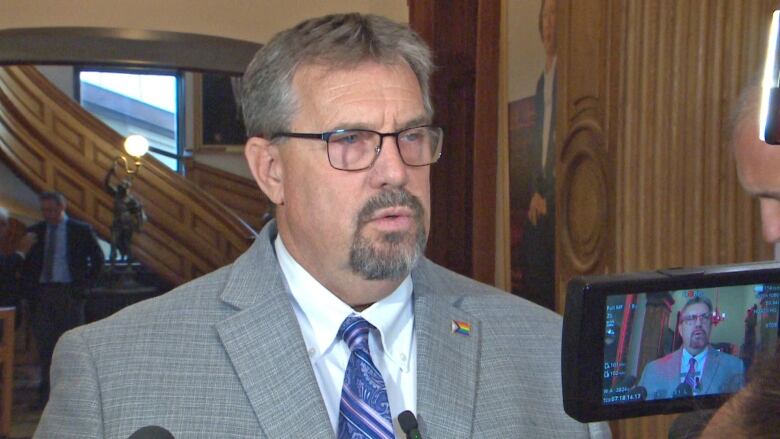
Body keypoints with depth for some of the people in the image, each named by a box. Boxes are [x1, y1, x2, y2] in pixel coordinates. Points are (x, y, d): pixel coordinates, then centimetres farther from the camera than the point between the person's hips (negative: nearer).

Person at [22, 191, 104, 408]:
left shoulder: (81, 230, 0)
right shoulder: (35, 231, 8)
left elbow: (98, 258, 4)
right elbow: (26, 262, 15)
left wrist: (84, 284, -2)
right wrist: (30, 284, 3)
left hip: (69, 292, -3)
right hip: (42, 293, 3)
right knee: (44, 343, 2)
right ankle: (46, 391, 9)